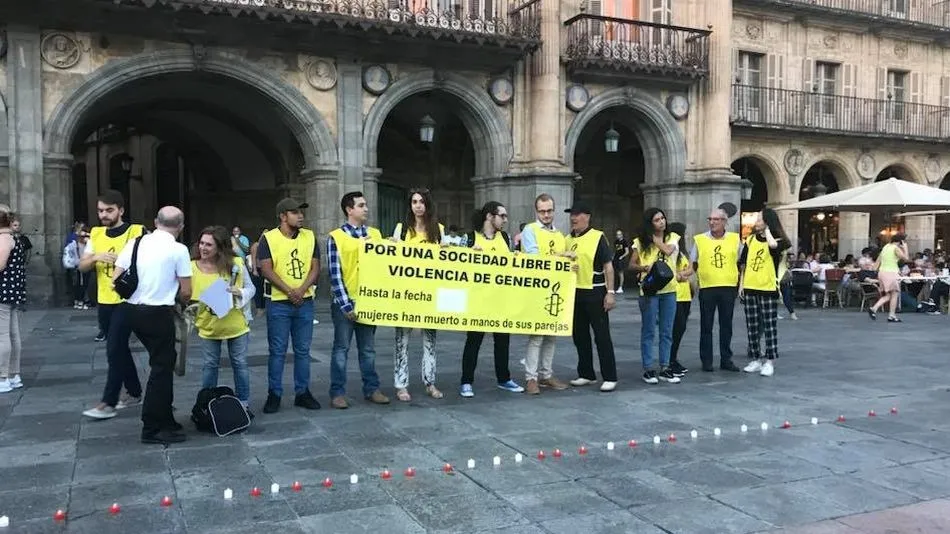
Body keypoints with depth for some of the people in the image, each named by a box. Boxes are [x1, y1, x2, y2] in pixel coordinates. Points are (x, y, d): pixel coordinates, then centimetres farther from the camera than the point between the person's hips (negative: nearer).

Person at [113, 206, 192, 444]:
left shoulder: (135, 243, 5)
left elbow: (116, 280, 4)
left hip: (132, 310, 6)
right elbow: (186, 293, -7)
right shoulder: (179, 250, -9)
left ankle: (164, 419, 28)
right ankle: (153, 429, 9)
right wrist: (176, 299, 14)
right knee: (161, 368, 4)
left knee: (163, 362, 20)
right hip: (159, 314, -6)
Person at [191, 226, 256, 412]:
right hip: (208, 325, 0)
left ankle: (243, 403, 23)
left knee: (240, 363, 9)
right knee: (209, 365, 11)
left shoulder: (236, 264, -11)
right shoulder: (192, 267, -10)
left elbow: (251, 289, -2)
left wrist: (239, 292, -21)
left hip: (236, 324, 0)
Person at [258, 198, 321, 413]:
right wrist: (289, 291, -17)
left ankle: (302, 392, 19)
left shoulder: (309, 237, 7)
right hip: (278, 303, -3)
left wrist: (301, 290, -13)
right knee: (277, 351, 2)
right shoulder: (268, 238, -3)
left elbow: (315, 267, 4)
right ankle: (274, 394, 12)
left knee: (303, 350, 9)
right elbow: (266, 269, -10)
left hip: (305, 302, 3)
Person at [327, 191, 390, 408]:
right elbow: (335, 274, -8)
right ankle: (337, 392, 12)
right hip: (345, 303, -4)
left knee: (368, 349, 11)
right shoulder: (336, 237, -5)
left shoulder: (375, 234, 8)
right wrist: (346, 304, -13)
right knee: (341, 349, 4)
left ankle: (371, 389, 20)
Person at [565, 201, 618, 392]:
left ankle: (610, 377, 4)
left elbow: (608, 266, -7)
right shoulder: (568, 240, 11)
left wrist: (610, 292, -12)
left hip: (594, 292, -6)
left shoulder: (598, 237, -5)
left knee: (602, 335, -2)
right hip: (574, 293, 6)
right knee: (580, 335, 12)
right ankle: (586, 374, 23)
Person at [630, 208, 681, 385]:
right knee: (648, 331, 2)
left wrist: (654, 238, -6)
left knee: (667, 332, 7)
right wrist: (644, 268, -16)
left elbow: (668, 250, -16)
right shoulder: (641, 241, 2)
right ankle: (648, 369, 9)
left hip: (669, 289, 2)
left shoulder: (672, 237, 5)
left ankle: (664, 368, 15)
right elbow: (632, 264, 2)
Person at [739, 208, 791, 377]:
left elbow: (773, 245, -32)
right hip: (750, 288, 5)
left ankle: (769, 361, 6)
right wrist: (741, 284, 8)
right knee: (752, 326, 9)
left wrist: (767, 230, -14)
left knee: (769, 326, 0)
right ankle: (756, 359, 17)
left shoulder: (777, 241, -6)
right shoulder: (750, 239, 8)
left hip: (768, 289, -5)